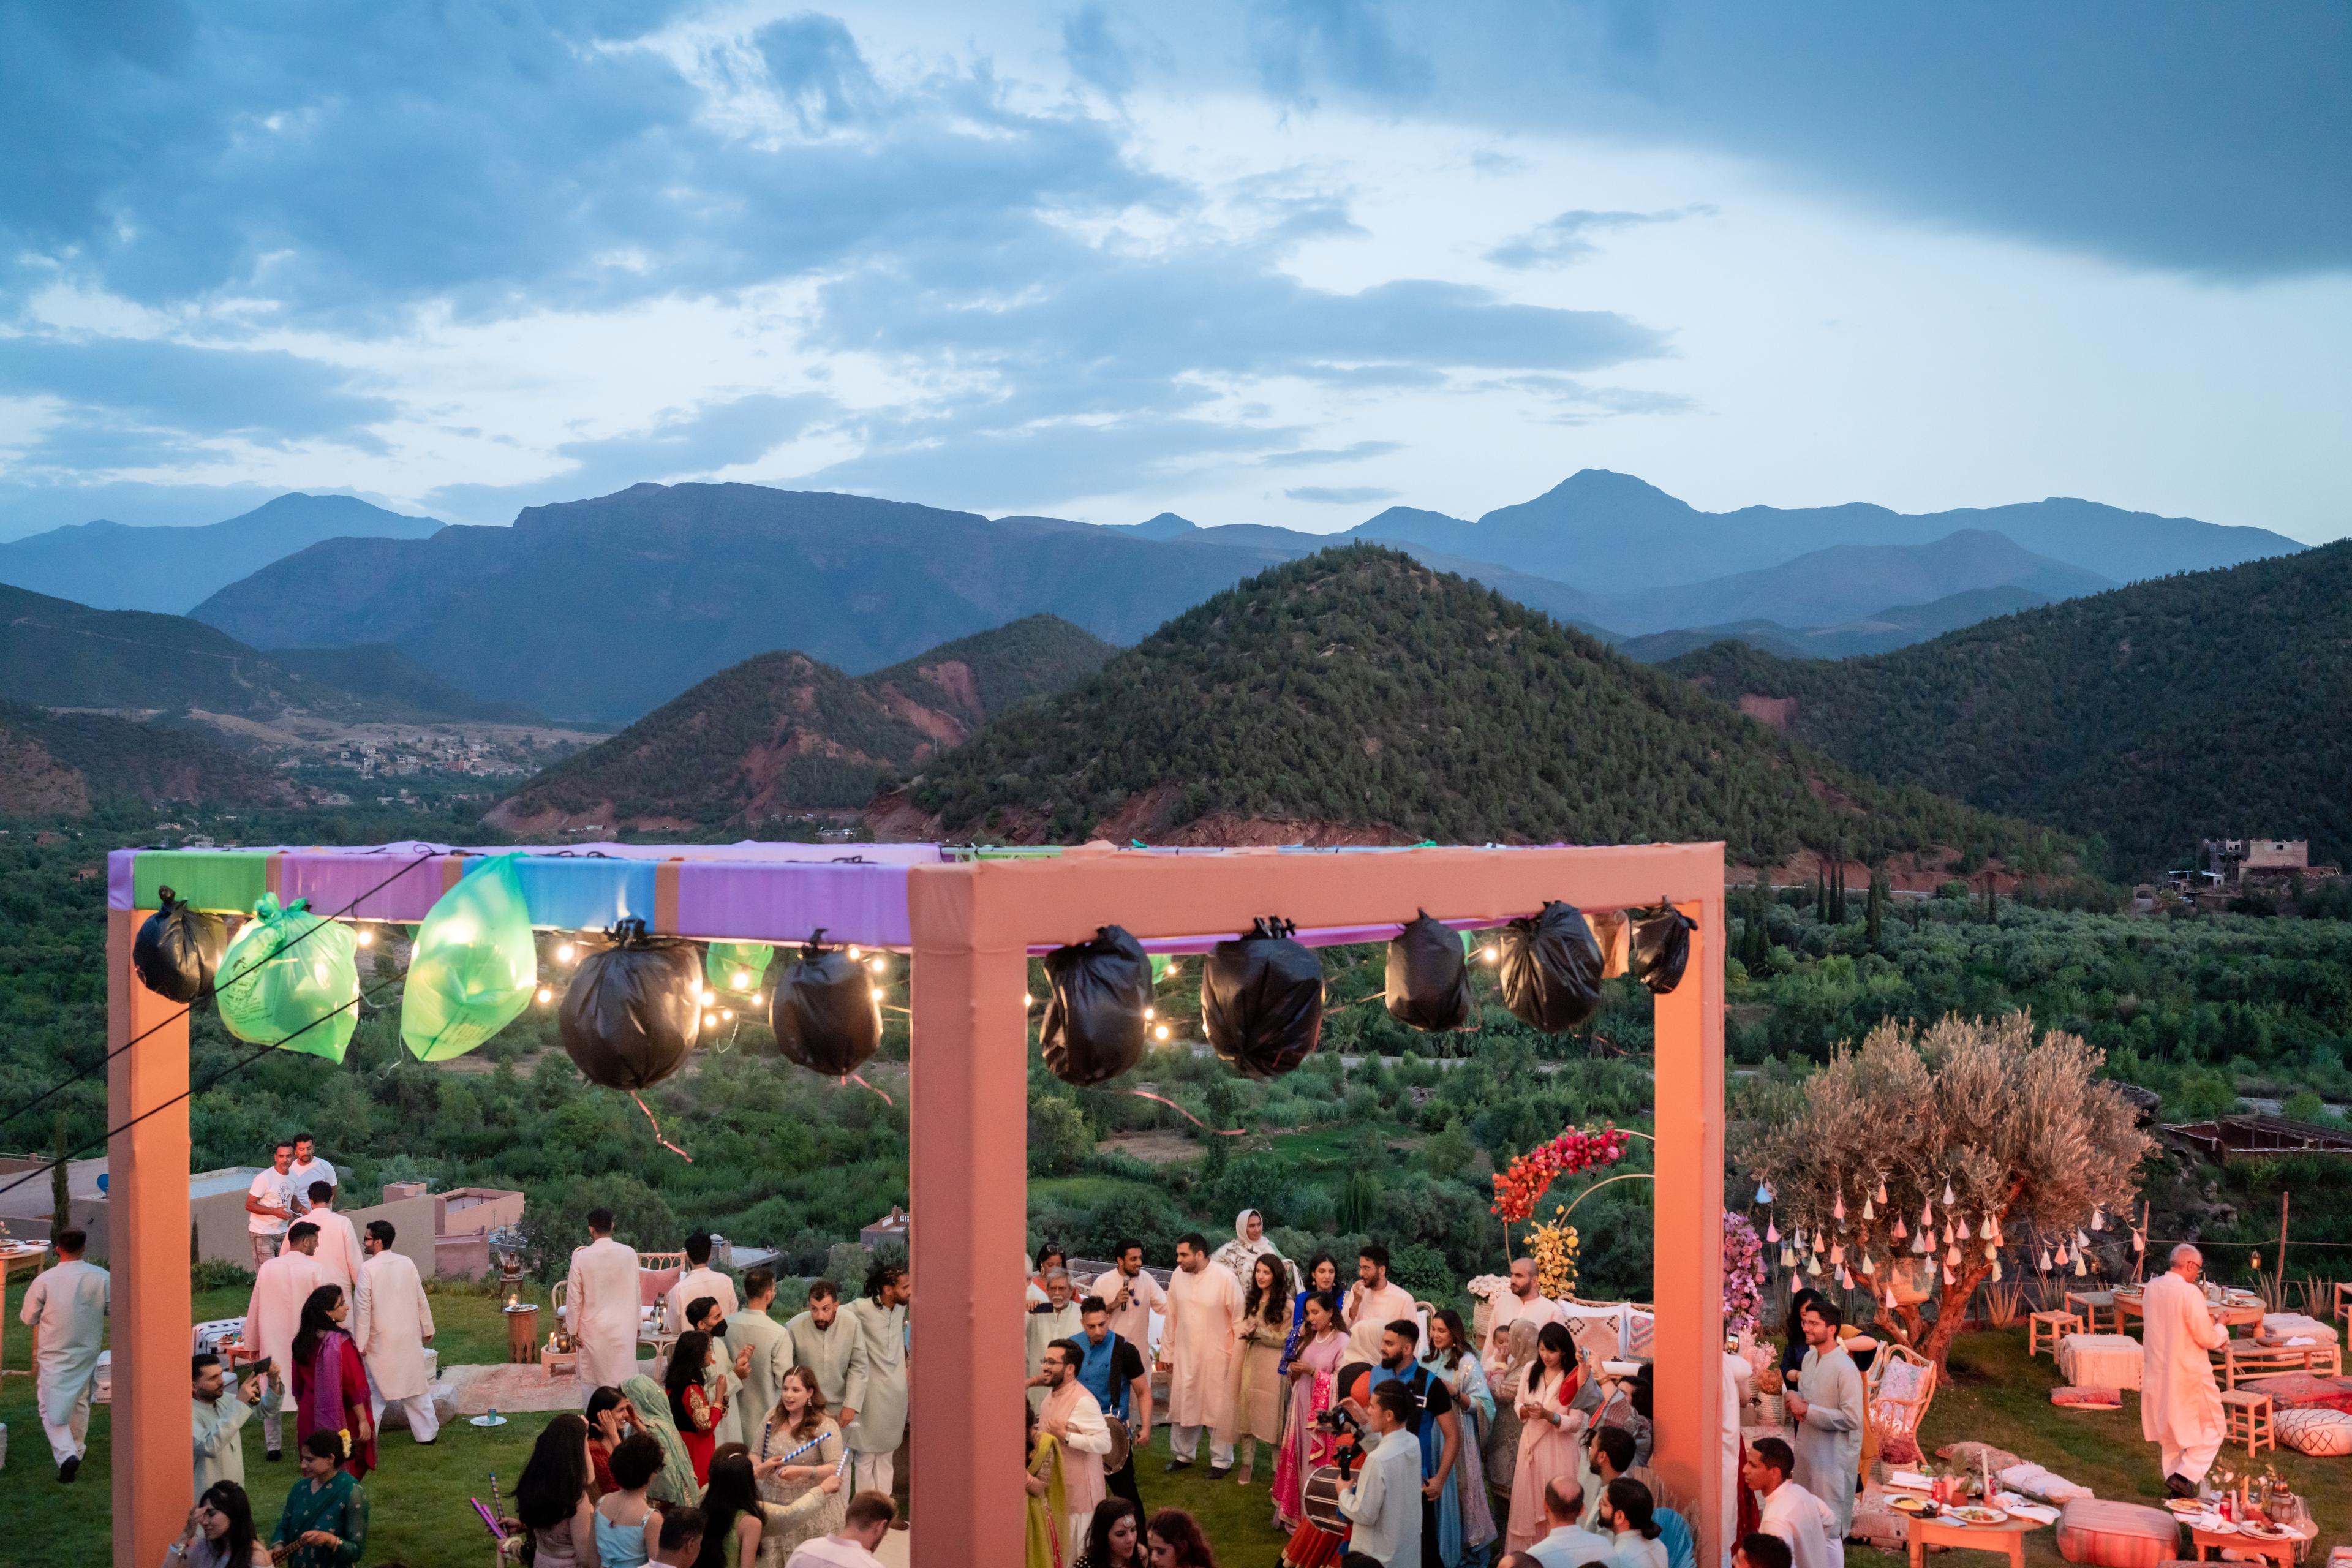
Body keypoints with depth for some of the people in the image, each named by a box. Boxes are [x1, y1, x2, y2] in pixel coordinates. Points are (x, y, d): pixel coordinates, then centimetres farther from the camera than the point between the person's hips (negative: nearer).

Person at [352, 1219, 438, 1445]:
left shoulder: (368, 1268, -14)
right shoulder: (407, 1264, 1)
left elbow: (363, 1308, -14)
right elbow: (421, 1300, 6)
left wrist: (360, 1343, -9)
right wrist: (427, 1329, 16)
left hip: (382, 1341, -4)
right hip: (409, 1337, 4)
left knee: (375, 1389, 6)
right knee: (416, 1384, 12)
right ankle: (426, 1432, 17)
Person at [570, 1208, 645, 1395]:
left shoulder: (581, 1257, -11)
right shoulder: (629, 1254, -6)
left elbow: (574, 1297, -5)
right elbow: (635, 1293, 3)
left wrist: (573, 1330, 6)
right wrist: (637, 1324, 15)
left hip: (593, 1330, -1)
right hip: (623, 1328, 1)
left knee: (592, 1382, 9)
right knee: (624, 1380, 6)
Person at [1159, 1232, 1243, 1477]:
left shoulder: (1226, 1279, -17)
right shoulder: (1178, 1275, -3)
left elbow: (1239, 1321, -10)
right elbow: (1171, 1317, 5)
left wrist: (1238, 1358, -9)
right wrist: (1166, 1353, 9)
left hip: (1217, 1358, -4)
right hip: (1184, 1356, 5)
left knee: (1219, 1410, 5)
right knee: (1182, 1406, 14)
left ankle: (1221, 1461, 20)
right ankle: (1182, 1455, 31)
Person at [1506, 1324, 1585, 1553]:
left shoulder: (1574, 1378, -11)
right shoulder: (1531, 1369, 4)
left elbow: (1576, 1423, -12)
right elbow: (1519, 1404, 12)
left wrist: (1548, 1415, -26)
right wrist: (1524, 1411, -11)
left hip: (1558, 1449, -4)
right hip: (1530, 1445, 4)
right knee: (1527, 1503, 8)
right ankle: (1522, 1556, 18)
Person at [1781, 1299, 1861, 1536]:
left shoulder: (1845, 1368, -20)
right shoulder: (1809, 1357, 6)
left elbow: (1852, 1419, -25)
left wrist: (1807, 1410, -22)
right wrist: (1795, 1404, -2)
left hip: (1834, 1458, -8)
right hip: (1808, 1451, 8)